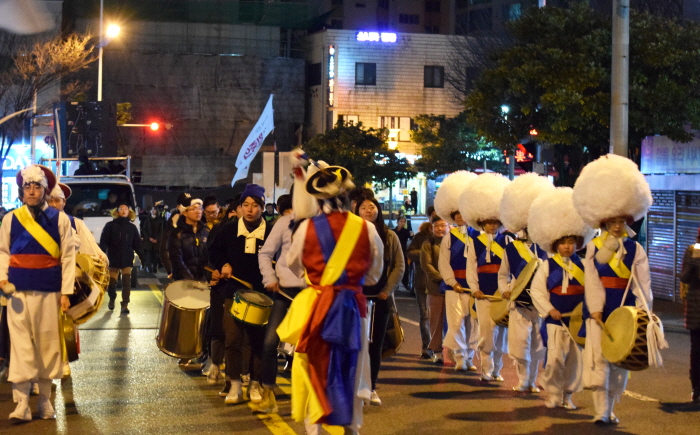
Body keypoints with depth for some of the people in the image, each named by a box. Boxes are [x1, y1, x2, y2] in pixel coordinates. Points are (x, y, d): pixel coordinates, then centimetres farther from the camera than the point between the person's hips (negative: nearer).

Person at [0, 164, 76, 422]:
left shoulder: (60, 219, 1)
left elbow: (68, 257, 0)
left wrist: (66, 292, -5)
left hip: (50, 291, 0)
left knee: (48, 343, 5)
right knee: (21, 344, -3)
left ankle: (45, 400, 18)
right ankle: (21, 403, -2)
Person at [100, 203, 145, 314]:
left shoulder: (132, 227, 8)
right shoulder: (110, 226, 2)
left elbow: (137, 244, 7)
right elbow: (103, 241, -4)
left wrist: (143, 257, -3)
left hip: (127, 259, 1)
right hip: (113, 258, -1)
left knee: (126, 281, -11)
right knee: (112, 282, 5)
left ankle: (125, 305, -7)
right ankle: (112, 299, 32)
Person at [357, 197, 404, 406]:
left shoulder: (390, 237, 7)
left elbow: (399, 266, 6)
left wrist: (387, 290, -4)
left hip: (380, 298, 2)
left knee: (376, 344, 6)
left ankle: (371, 388, 13)